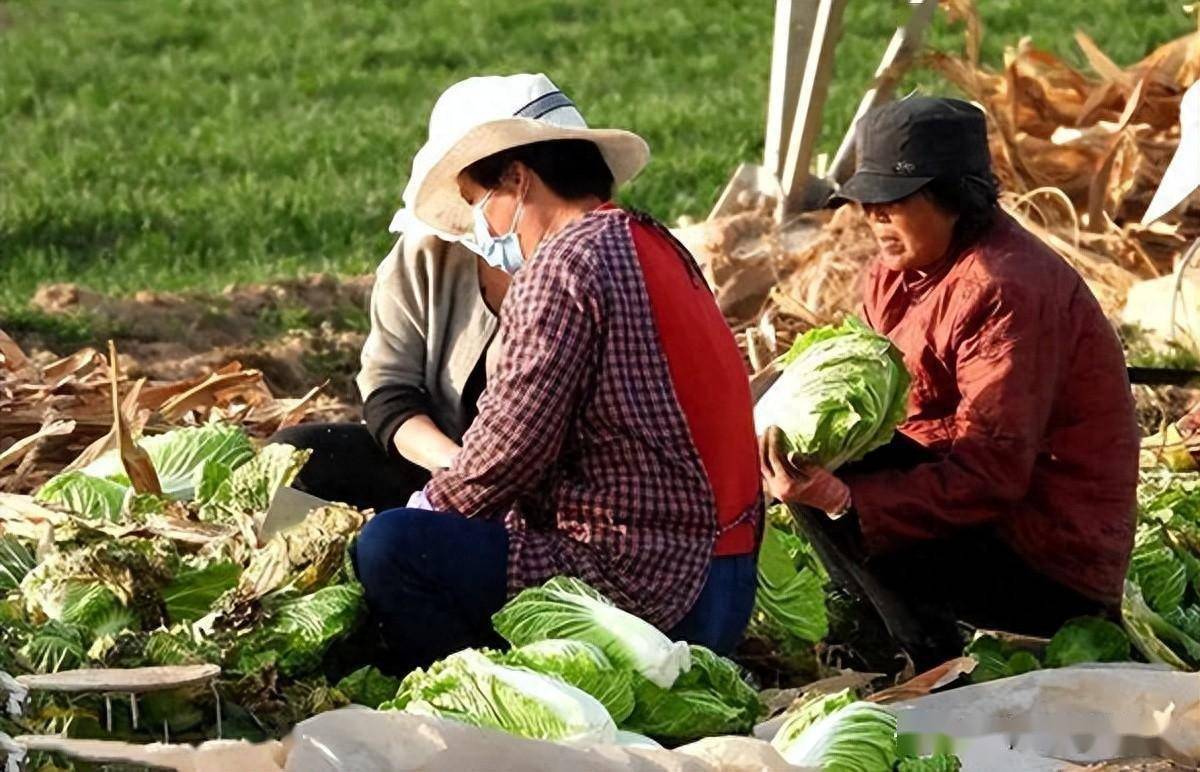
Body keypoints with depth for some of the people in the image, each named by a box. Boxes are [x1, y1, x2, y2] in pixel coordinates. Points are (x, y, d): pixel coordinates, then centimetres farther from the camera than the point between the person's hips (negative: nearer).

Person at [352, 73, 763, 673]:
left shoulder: (564, 266, -13)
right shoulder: (658, 249, 16)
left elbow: (512, 446, -15)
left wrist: (428, 509, 2)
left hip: (643, 589, -10)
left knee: (390, 548, -16)